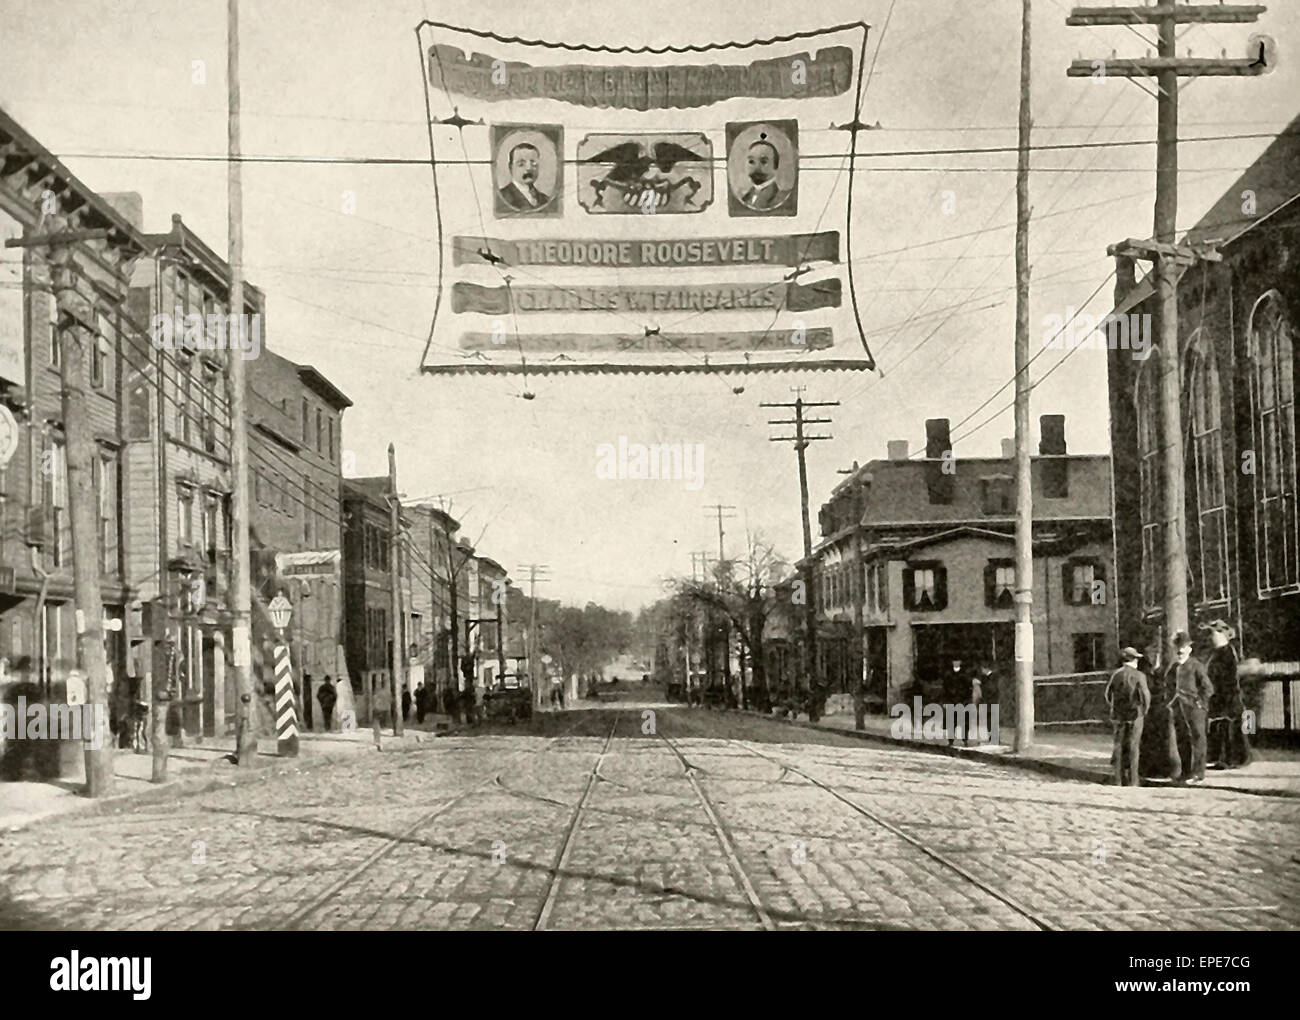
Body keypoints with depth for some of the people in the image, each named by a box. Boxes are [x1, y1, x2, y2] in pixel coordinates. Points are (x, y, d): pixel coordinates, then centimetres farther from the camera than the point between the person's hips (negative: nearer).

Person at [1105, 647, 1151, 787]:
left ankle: (1119, 779, 9)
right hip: (1134, 715, -3)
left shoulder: (1115, 674, -1)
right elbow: (1145, 695, -14)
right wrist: (1144, 710, 4)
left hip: (1118, 716, 3)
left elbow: (1108, 695, 5)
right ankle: (1132, 780, 4)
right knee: (1133, 747, 4)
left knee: (1119, 746, 10)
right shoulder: (1139, 676, -11)